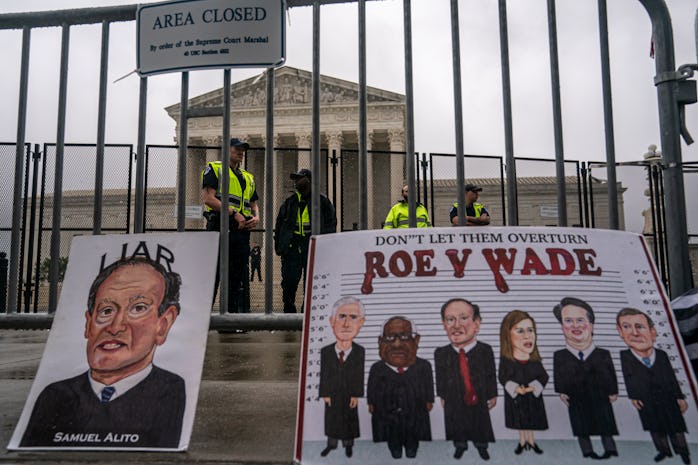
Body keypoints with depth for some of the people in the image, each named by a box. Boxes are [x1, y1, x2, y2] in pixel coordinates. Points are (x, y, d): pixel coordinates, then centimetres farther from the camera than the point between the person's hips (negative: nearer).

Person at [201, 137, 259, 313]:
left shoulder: (248, 177, 25)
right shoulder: (214, 168, 5)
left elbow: (253, 204, 25)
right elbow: (208, 198, -9)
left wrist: (256, 218, 1)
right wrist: (234, 214, -15)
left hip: (242, 230, 6)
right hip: (220, 227, -6)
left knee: (239, 277, 7)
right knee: (212, 275, -6)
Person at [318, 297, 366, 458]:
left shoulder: (359, 351, -16)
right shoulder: (325, 352, -13)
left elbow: (359, 375, -12)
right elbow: (323, 374, -7)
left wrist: (356, 395, -12)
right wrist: (325, 394, -8)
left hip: (349, 395, -1)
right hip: (332, 394, 1)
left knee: (350, 420, 14)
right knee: (331, 419, 16)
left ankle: (348, 444, 36)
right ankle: (331, 444, 36)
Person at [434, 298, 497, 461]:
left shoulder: (485, 350, -19)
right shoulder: (441, 353, -18)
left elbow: (491, 375, -7)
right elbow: (440, 377, -5)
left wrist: (492, 395, 0)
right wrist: (443, 396, 2)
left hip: (479, 399, 0)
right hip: (454, 401, 0)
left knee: (481, 425, 23)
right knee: (457, 427, 20)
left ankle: (482, 446, 49)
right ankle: (460, 446, 47)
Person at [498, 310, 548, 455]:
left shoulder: (535, 359, -11)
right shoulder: (506, 359, -16)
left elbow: (543, 376, -7)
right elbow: (503, 377, -12)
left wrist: (533, 387, -23)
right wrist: (515, 388, -26)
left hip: (532, 397, 1)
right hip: (515, 397, -1)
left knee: (531, 421, 18)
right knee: (519, 421, 16)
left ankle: (531, 441, 39)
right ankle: (522, 441, 37)